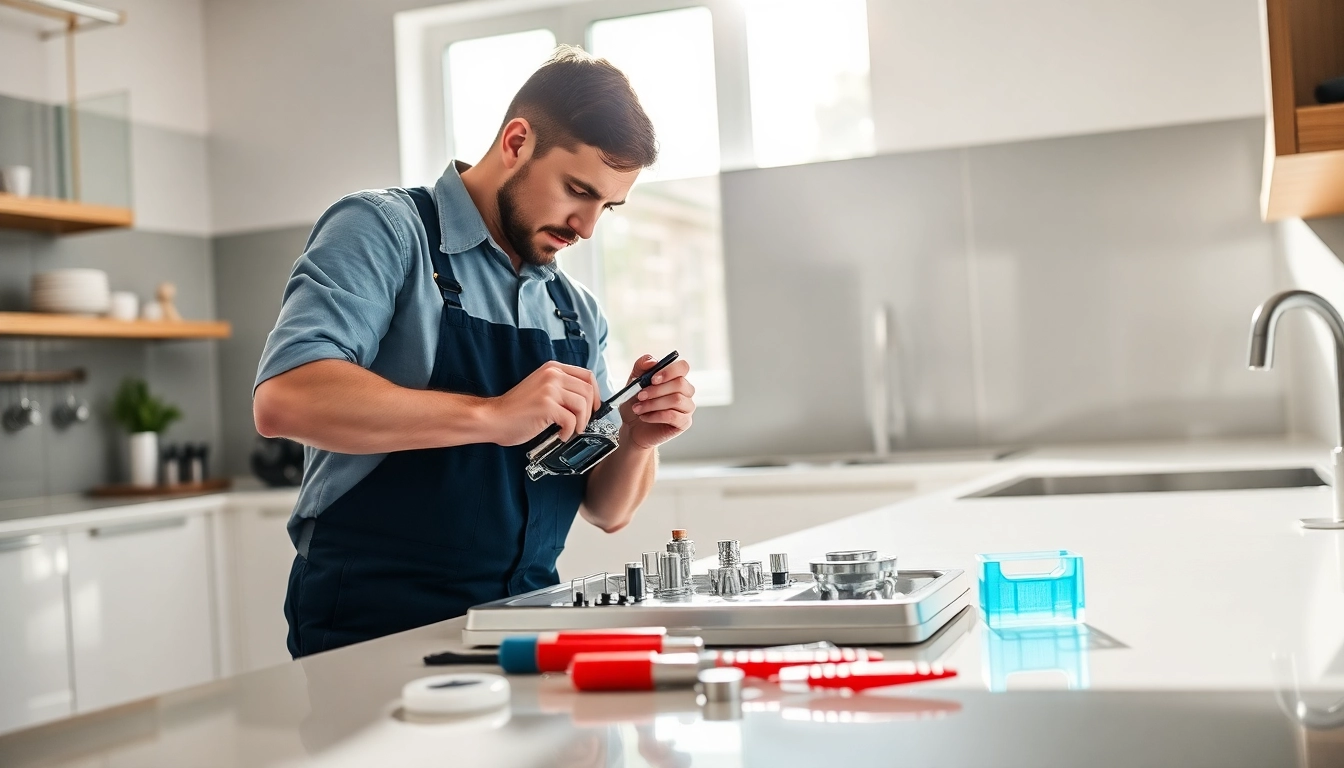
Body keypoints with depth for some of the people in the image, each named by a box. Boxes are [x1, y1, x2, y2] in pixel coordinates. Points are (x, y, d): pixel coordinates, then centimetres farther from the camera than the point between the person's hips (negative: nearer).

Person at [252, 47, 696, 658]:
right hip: (375, 634, -6)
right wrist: (492, 416, -25)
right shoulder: (384, 230, -4)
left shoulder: (578, 311, 16)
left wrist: (637, 440, -4)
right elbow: (284, 398, -21)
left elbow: (605, 510, 17)